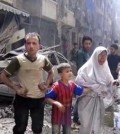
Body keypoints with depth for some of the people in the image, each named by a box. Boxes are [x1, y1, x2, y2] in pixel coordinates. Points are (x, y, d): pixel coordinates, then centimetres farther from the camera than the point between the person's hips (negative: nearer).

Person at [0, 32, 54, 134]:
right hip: (22, 99, -3)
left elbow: (51, 73, 16)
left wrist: (46, 84, 0)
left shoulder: (43, 60, -5)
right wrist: (16, 88, -13)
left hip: (39, 99, 3)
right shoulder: (18, 60, -15)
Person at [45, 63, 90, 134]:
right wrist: (57, 103, -35)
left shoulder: (72, 84, -4)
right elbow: (47, 98, -23)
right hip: (57, 114, -6)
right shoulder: (57, 85, -23)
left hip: (67, 114, 6)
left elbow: (83, 91, 4)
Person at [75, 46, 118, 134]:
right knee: (87, 124, 3)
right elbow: (79, 81, -16)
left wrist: (113, 83, -13)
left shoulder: (105, 68, 5)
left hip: (99, 101, 5)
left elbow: (108, 82, 9)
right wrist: (93, 87, -17)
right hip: (88, 100, -5)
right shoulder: (87, 68, -11)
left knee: (97, 124, 14)